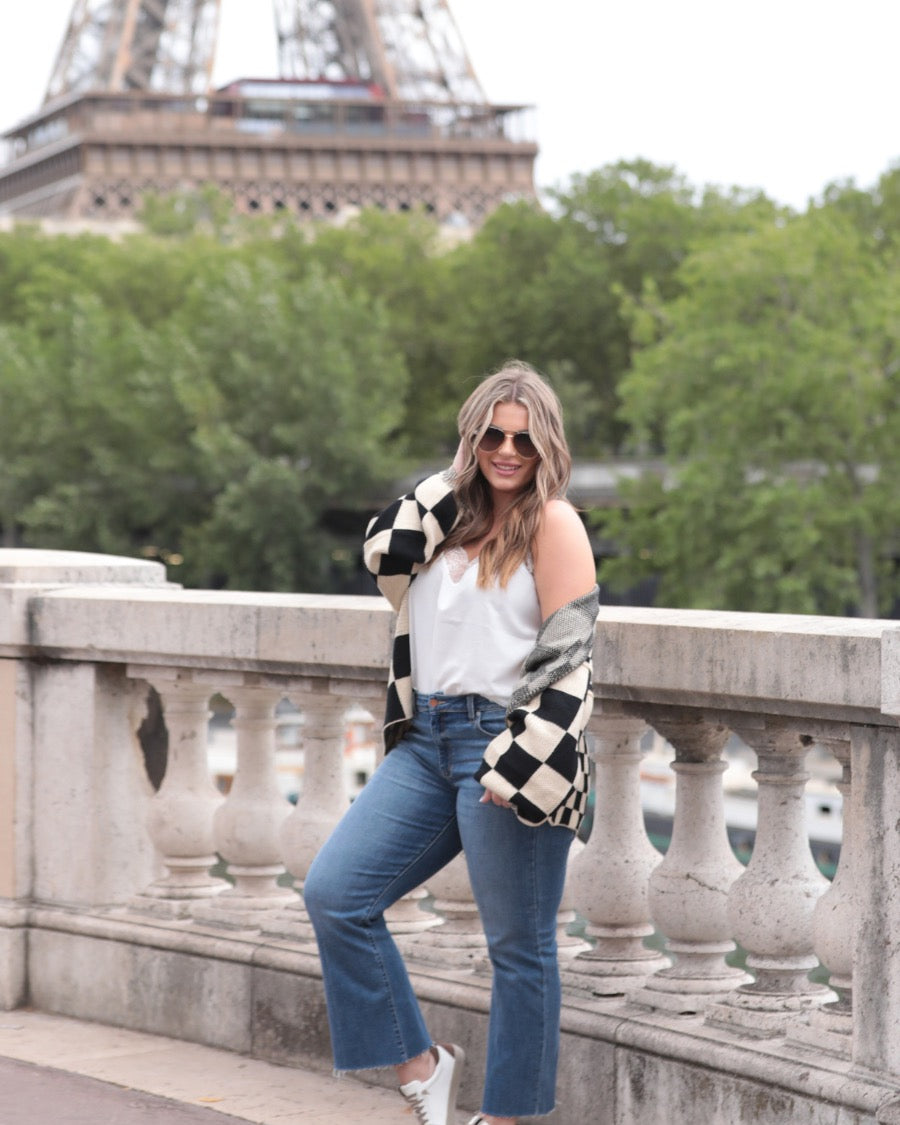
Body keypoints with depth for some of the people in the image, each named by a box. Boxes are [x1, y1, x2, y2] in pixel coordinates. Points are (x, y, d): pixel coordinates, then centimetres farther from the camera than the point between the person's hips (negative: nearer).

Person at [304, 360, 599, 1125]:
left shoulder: (552, 523, -6)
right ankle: (420, 1062, 12)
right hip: (428, 741, 8)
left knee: (518, 946, 1)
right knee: (333, 894, 1)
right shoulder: (459, 516, 16)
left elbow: (566, 655, -13)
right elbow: (386, 557, 1)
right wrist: (455, 482, 2)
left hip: (505, 744, -8)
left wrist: (518, 766, -19)